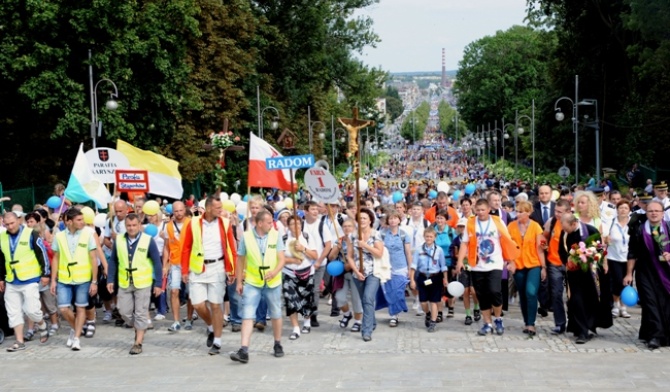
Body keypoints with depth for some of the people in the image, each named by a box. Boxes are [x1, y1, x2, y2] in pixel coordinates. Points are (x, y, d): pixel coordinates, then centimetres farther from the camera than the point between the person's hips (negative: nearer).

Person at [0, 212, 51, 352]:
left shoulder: (30, 234, -10)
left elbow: (42, 253, -6)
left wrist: (45, 274, -6)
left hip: (30, 280, -5)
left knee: (31, 310, -9)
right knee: (13, 313, 5)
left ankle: (42, 327, 21)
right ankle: (20, 342, 13)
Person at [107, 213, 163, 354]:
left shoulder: (148, 241, -9)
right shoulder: (119, 240, -1)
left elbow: (157, 263, -5)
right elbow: (113, 261, 7)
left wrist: (158, 283, -7)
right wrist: (110, 280, 3)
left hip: (143, 283, -3)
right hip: (124, 284, 3)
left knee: (141, 313, 0)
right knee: (124, 312, 7)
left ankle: (138, 343, 8)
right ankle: (139, 329, 34)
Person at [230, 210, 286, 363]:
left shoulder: (276, 235, -4)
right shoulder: (246, 237, -6)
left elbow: (282, 259, -7)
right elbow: (240, 260, 2)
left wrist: (275, 271, -27)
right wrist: (239, 282, 2)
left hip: (273, 282, 1)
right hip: (252, 282, -1)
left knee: (276, 315, 14)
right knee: (247, 315, -9)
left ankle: (278, 345, 33)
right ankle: (244, 351, -13)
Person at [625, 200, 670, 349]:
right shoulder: (639, 231, 2)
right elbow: (632, 254, 4)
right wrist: (629, 274, 2)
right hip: (646, 274, -1)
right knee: (650, 303, -6)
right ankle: (655, 336, -5)